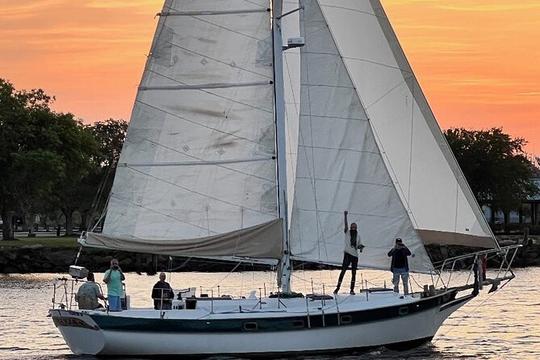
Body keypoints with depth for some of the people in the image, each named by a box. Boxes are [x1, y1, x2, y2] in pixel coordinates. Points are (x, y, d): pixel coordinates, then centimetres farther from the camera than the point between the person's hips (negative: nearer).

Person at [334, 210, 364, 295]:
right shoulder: (347, 232, 3)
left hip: (355, 255, 4)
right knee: (343, 270, -9)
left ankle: (352, 289, 7)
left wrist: (360, 247, -4)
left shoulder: (358, 236, 13)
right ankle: (338, 287, -7)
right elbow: (345, 224, -10)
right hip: (347, 254, -4)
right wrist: (345, 215, -23)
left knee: (353, 273, 4)